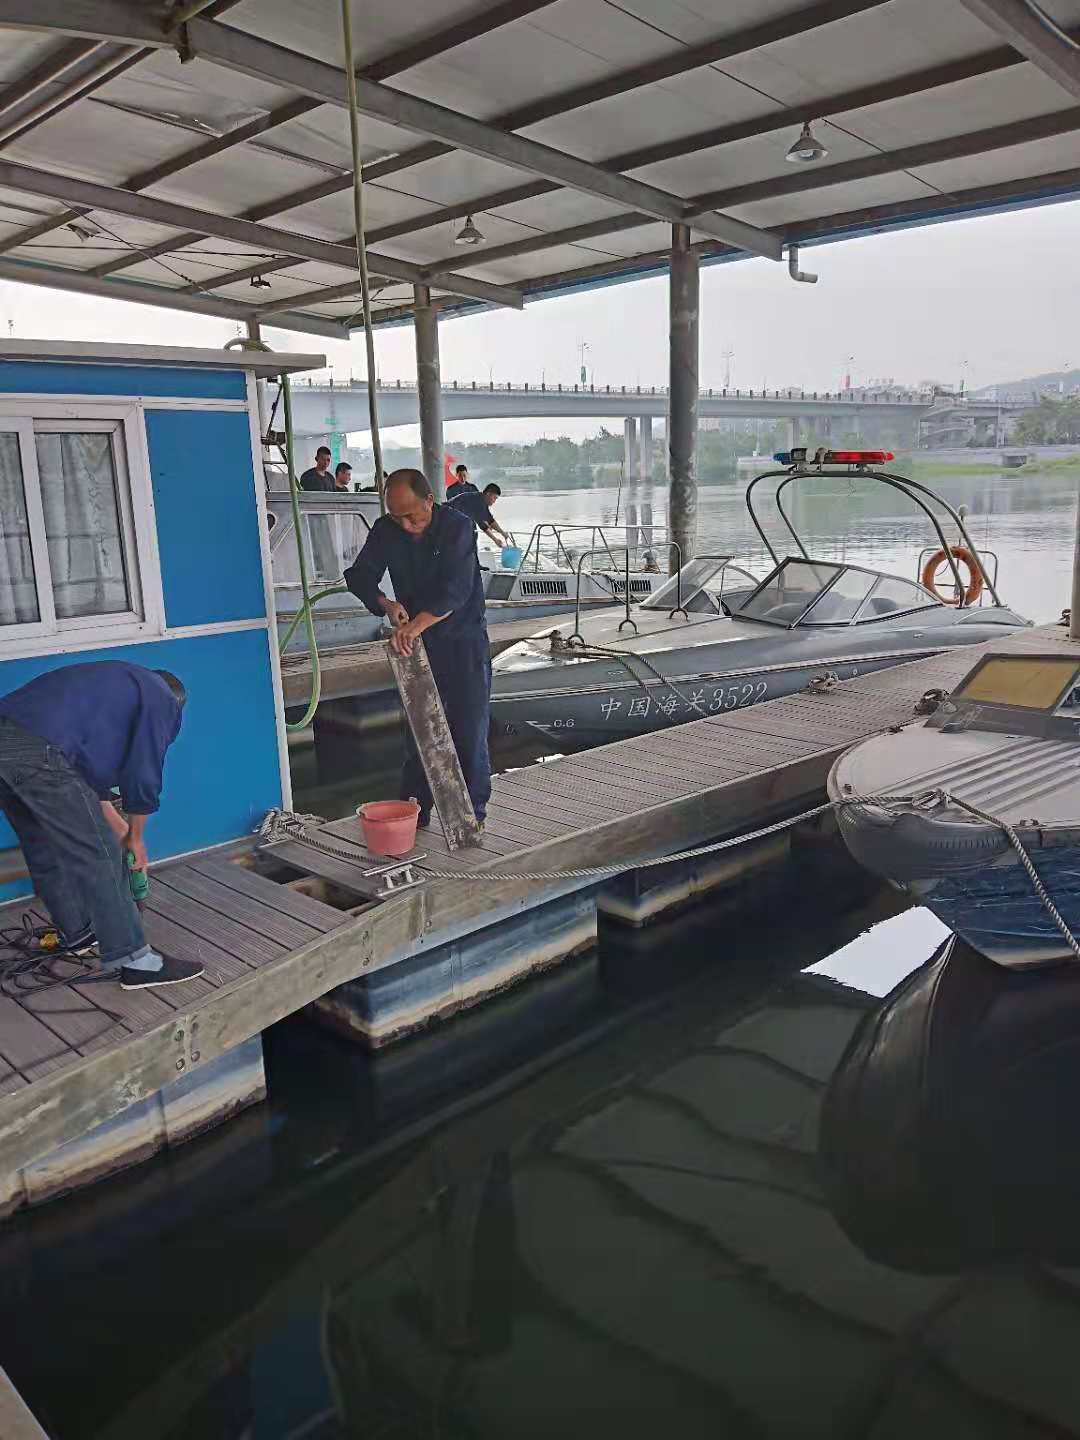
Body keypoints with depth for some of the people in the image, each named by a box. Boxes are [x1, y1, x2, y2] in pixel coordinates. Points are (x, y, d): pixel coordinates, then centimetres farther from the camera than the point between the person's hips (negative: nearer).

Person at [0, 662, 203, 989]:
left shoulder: (118, 685, 33)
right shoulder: (163, 701, 9)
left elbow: (87, 768, 36)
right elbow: (143, 777, 5)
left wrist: (120, 828, 41)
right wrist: (136, 837, 22)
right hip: (38, 751, -9)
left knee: (47, 852, 23)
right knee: (100, 857, -1)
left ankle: (77, 936, 40)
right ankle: (135, 962, 4)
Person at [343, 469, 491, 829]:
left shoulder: (458, 527, -17)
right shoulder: (386, 530, -3)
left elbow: (456, 590, -27)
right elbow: (359, 576, -1)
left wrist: (415, 625, -39)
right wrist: (386, 604, -22)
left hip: (464, 641, -4)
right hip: (416, 642, 4)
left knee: (469, 731, -1)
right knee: (417, 731, 7)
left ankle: (472, 813, 10)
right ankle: (414, 814, 16)